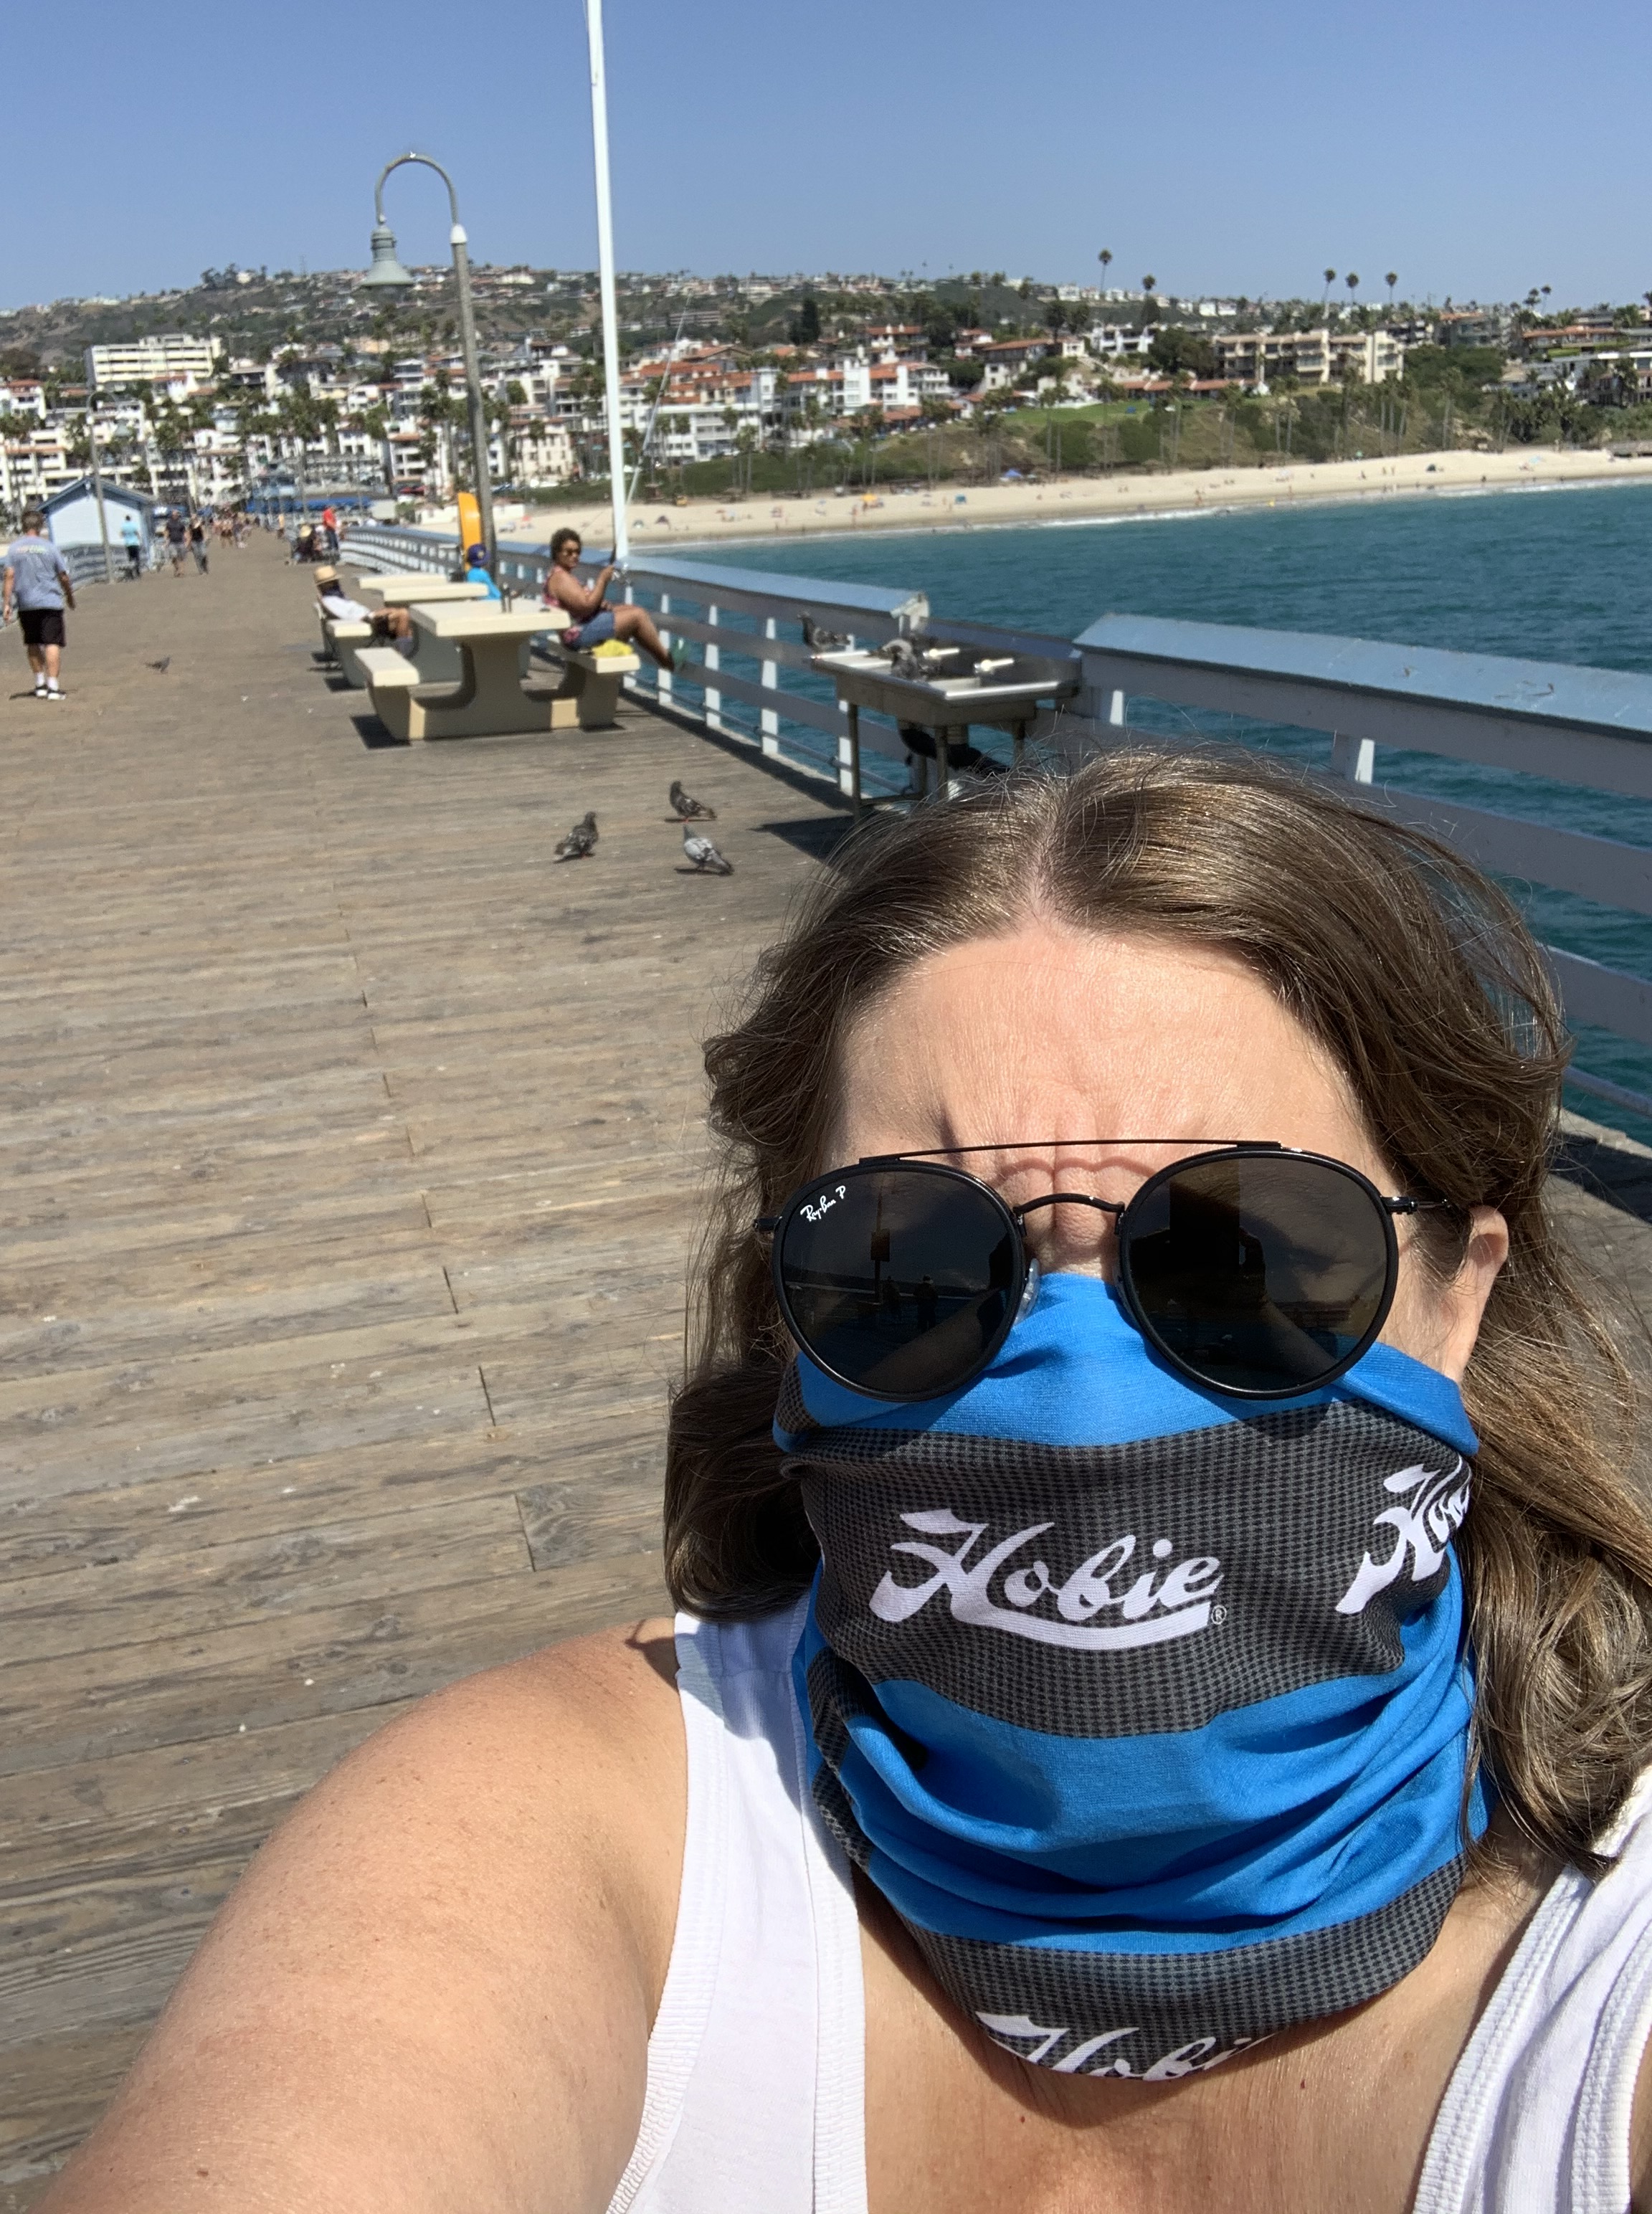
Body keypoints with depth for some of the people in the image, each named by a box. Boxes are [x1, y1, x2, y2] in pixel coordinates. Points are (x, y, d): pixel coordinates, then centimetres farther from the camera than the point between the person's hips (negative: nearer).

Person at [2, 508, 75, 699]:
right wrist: (70, 597, 18)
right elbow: (64, 577, 2)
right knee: (52, 643, -5)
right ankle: (53, 686, -13)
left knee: (33, 644, 17)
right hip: (50, 602, -2)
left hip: (26, 605, 3)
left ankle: (40, 683, 21)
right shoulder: (49, 547, -1)